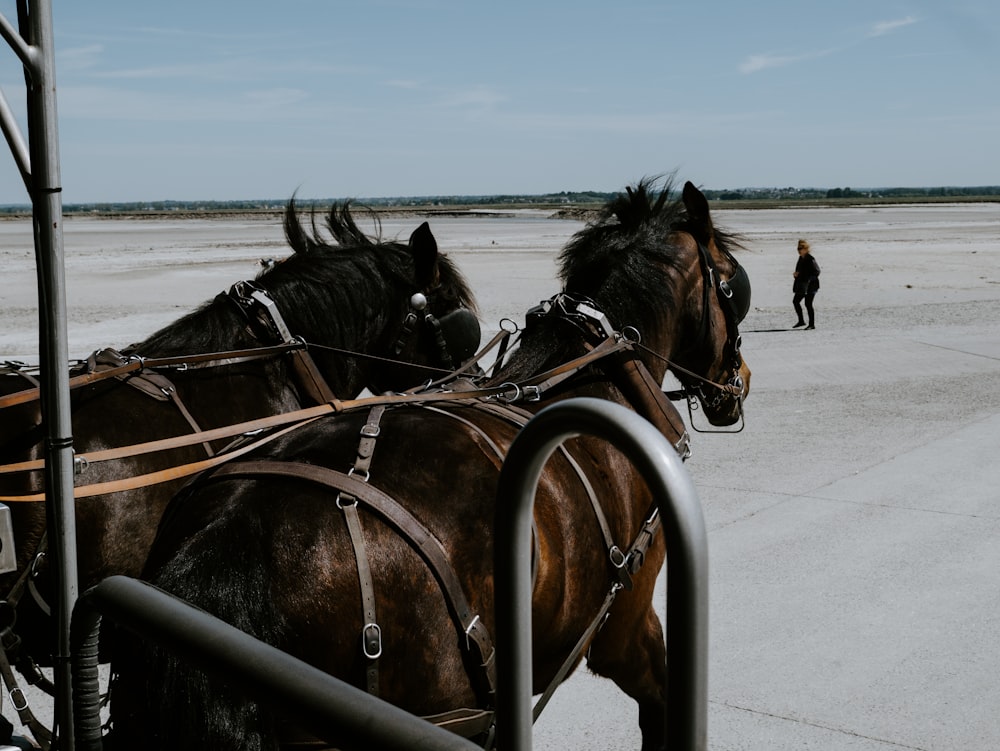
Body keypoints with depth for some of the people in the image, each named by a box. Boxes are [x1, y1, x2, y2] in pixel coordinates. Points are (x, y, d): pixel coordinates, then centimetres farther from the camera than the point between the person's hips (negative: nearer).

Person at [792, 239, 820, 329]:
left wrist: (808, 279, -23)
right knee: (795, 301, 11)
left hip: (810, 285, -9)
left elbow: (817, 272, -17)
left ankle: (812, 324, 4)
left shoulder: (810, 259, -16)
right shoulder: (801, 258, 10)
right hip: (802, 285, 9)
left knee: (808, 304, -6)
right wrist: (796, 273, 0)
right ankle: (801, 321, 22)